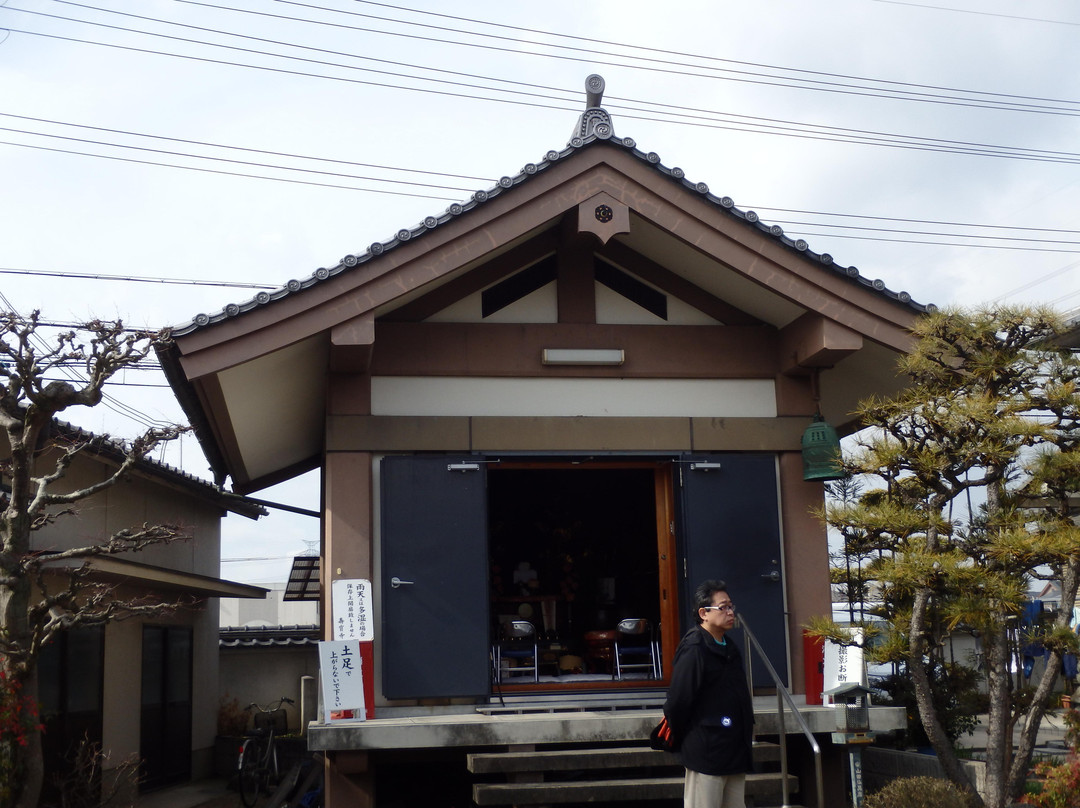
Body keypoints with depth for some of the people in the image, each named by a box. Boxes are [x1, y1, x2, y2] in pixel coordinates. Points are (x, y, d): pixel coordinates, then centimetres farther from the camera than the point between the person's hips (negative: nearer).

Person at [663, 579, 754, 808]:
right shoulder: (693, 650, -16)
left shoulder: (730, 648, 13)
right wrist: (681, 742, -4)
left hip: (735, 753, 9)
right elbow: (677, 701, -16)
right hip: (706, 755, -9)